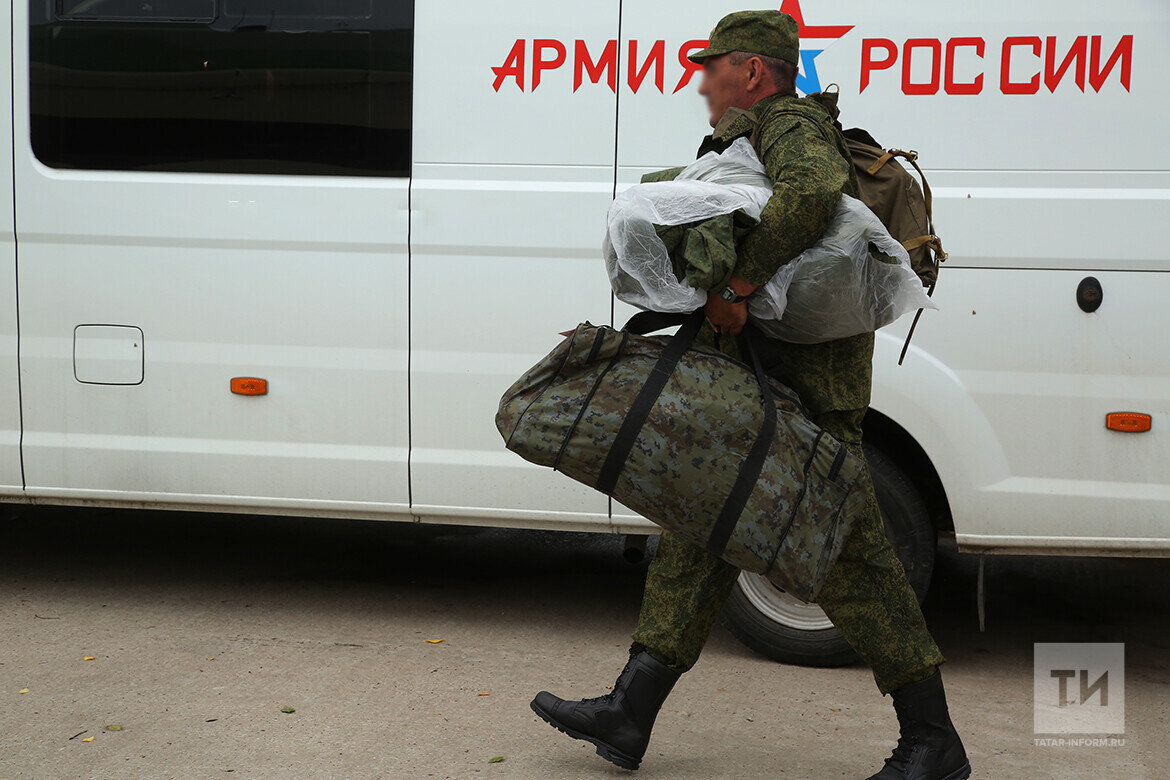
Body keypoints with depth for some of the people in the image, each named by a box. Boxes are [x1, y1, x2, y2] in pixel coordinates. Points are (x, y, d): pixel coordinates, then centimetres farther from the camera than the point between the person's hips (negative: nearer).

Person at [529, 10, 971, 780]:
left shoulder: (791, 126, -11)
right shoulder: (757, 141, 23)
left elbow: (813, 192, -34)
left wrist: (738, 288, -31)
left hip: (809, 384, -11)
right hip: (761, 384, 11)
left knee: (847, 556, -7)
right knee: (702, 536, 8)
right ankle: (628, 715, 12)